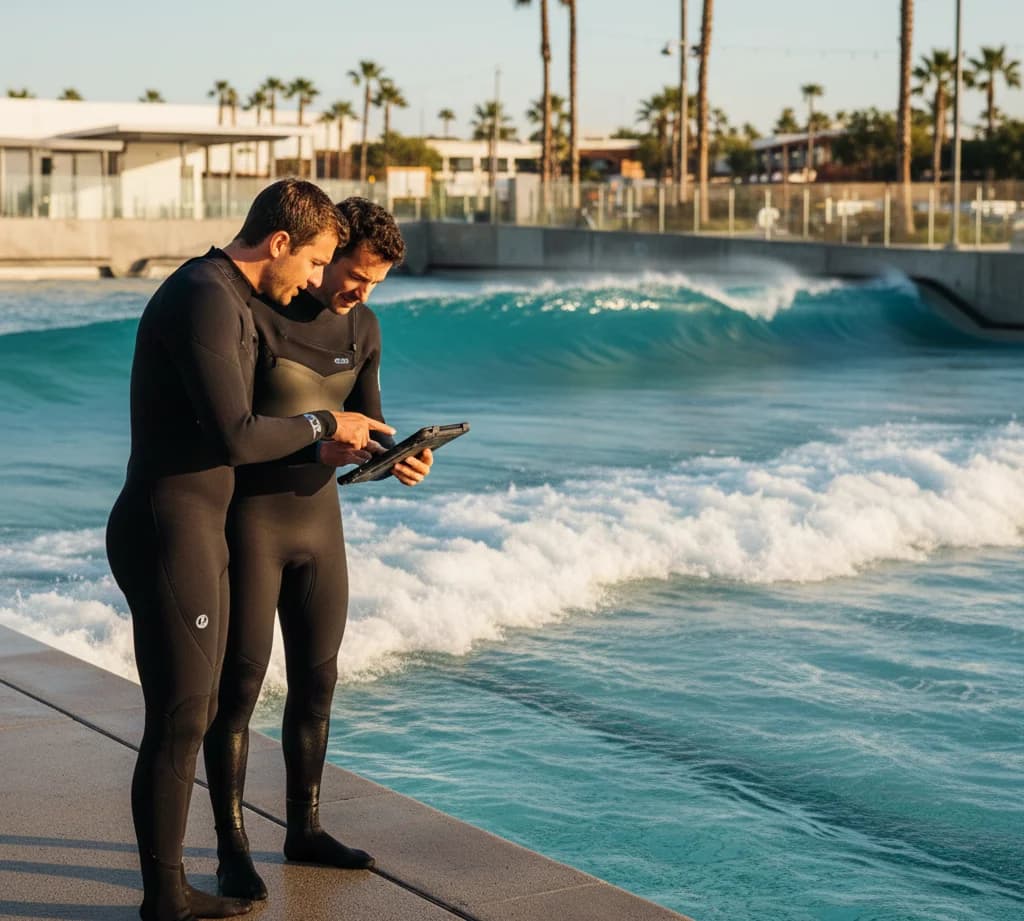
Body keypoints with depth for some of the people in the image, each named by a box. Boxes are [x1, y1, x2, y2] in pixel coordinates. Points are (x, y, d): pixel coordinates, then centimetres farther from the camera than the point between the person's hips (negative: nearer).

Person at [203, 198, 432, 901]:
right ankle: (232, 848, 10)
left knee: (317, 678, 12)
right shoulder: (252, 315, -17)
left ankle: (305, 829, 26)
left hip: (318, 516, 7)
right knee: (240, 683, -1)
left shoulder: (361, 326, 5)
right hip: (246, 520, -6)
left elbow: (366, 424, 9)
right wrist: (314, 446, -30)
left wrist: (400, 458, -13)